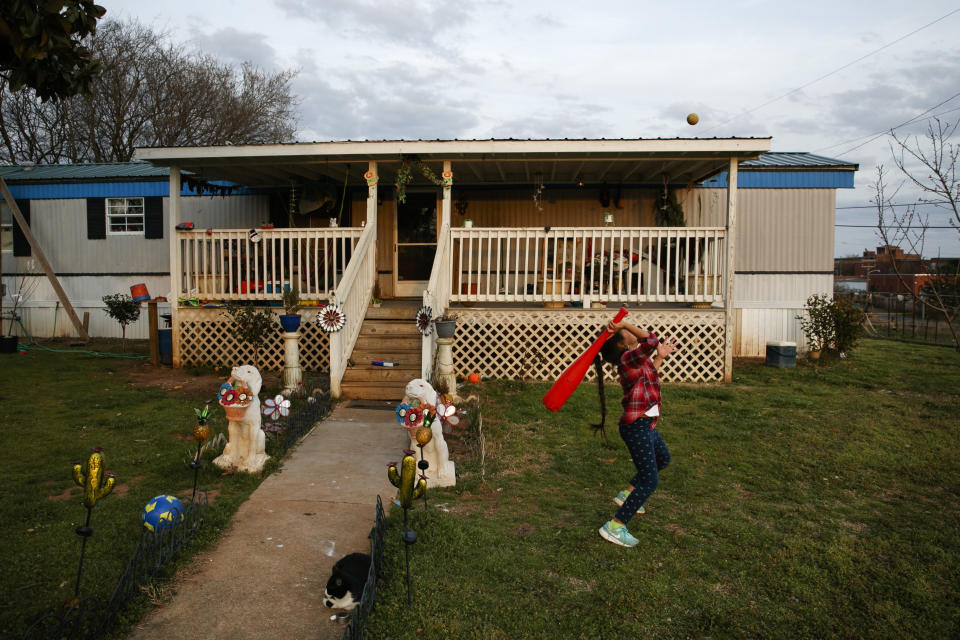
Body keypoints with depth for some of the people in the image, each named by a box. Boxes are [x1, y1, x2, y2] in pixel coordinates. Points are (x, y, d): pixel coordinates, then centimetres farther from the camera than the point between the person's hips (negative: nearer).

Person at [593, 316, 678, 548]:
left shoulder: (637, 358, 9)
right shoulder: (628, 359, -21)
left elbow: (650, 375, 29)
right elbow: (651, 341, -36)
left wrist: (660, 356, 26)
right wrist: (624, 324, -29)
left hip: (645, 425, 10)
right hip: (636, 427, -10)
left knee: (662, 458, 32)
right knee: (649, 480, -7)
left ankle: (627, 494, 38)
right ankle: (614, 527, -2)